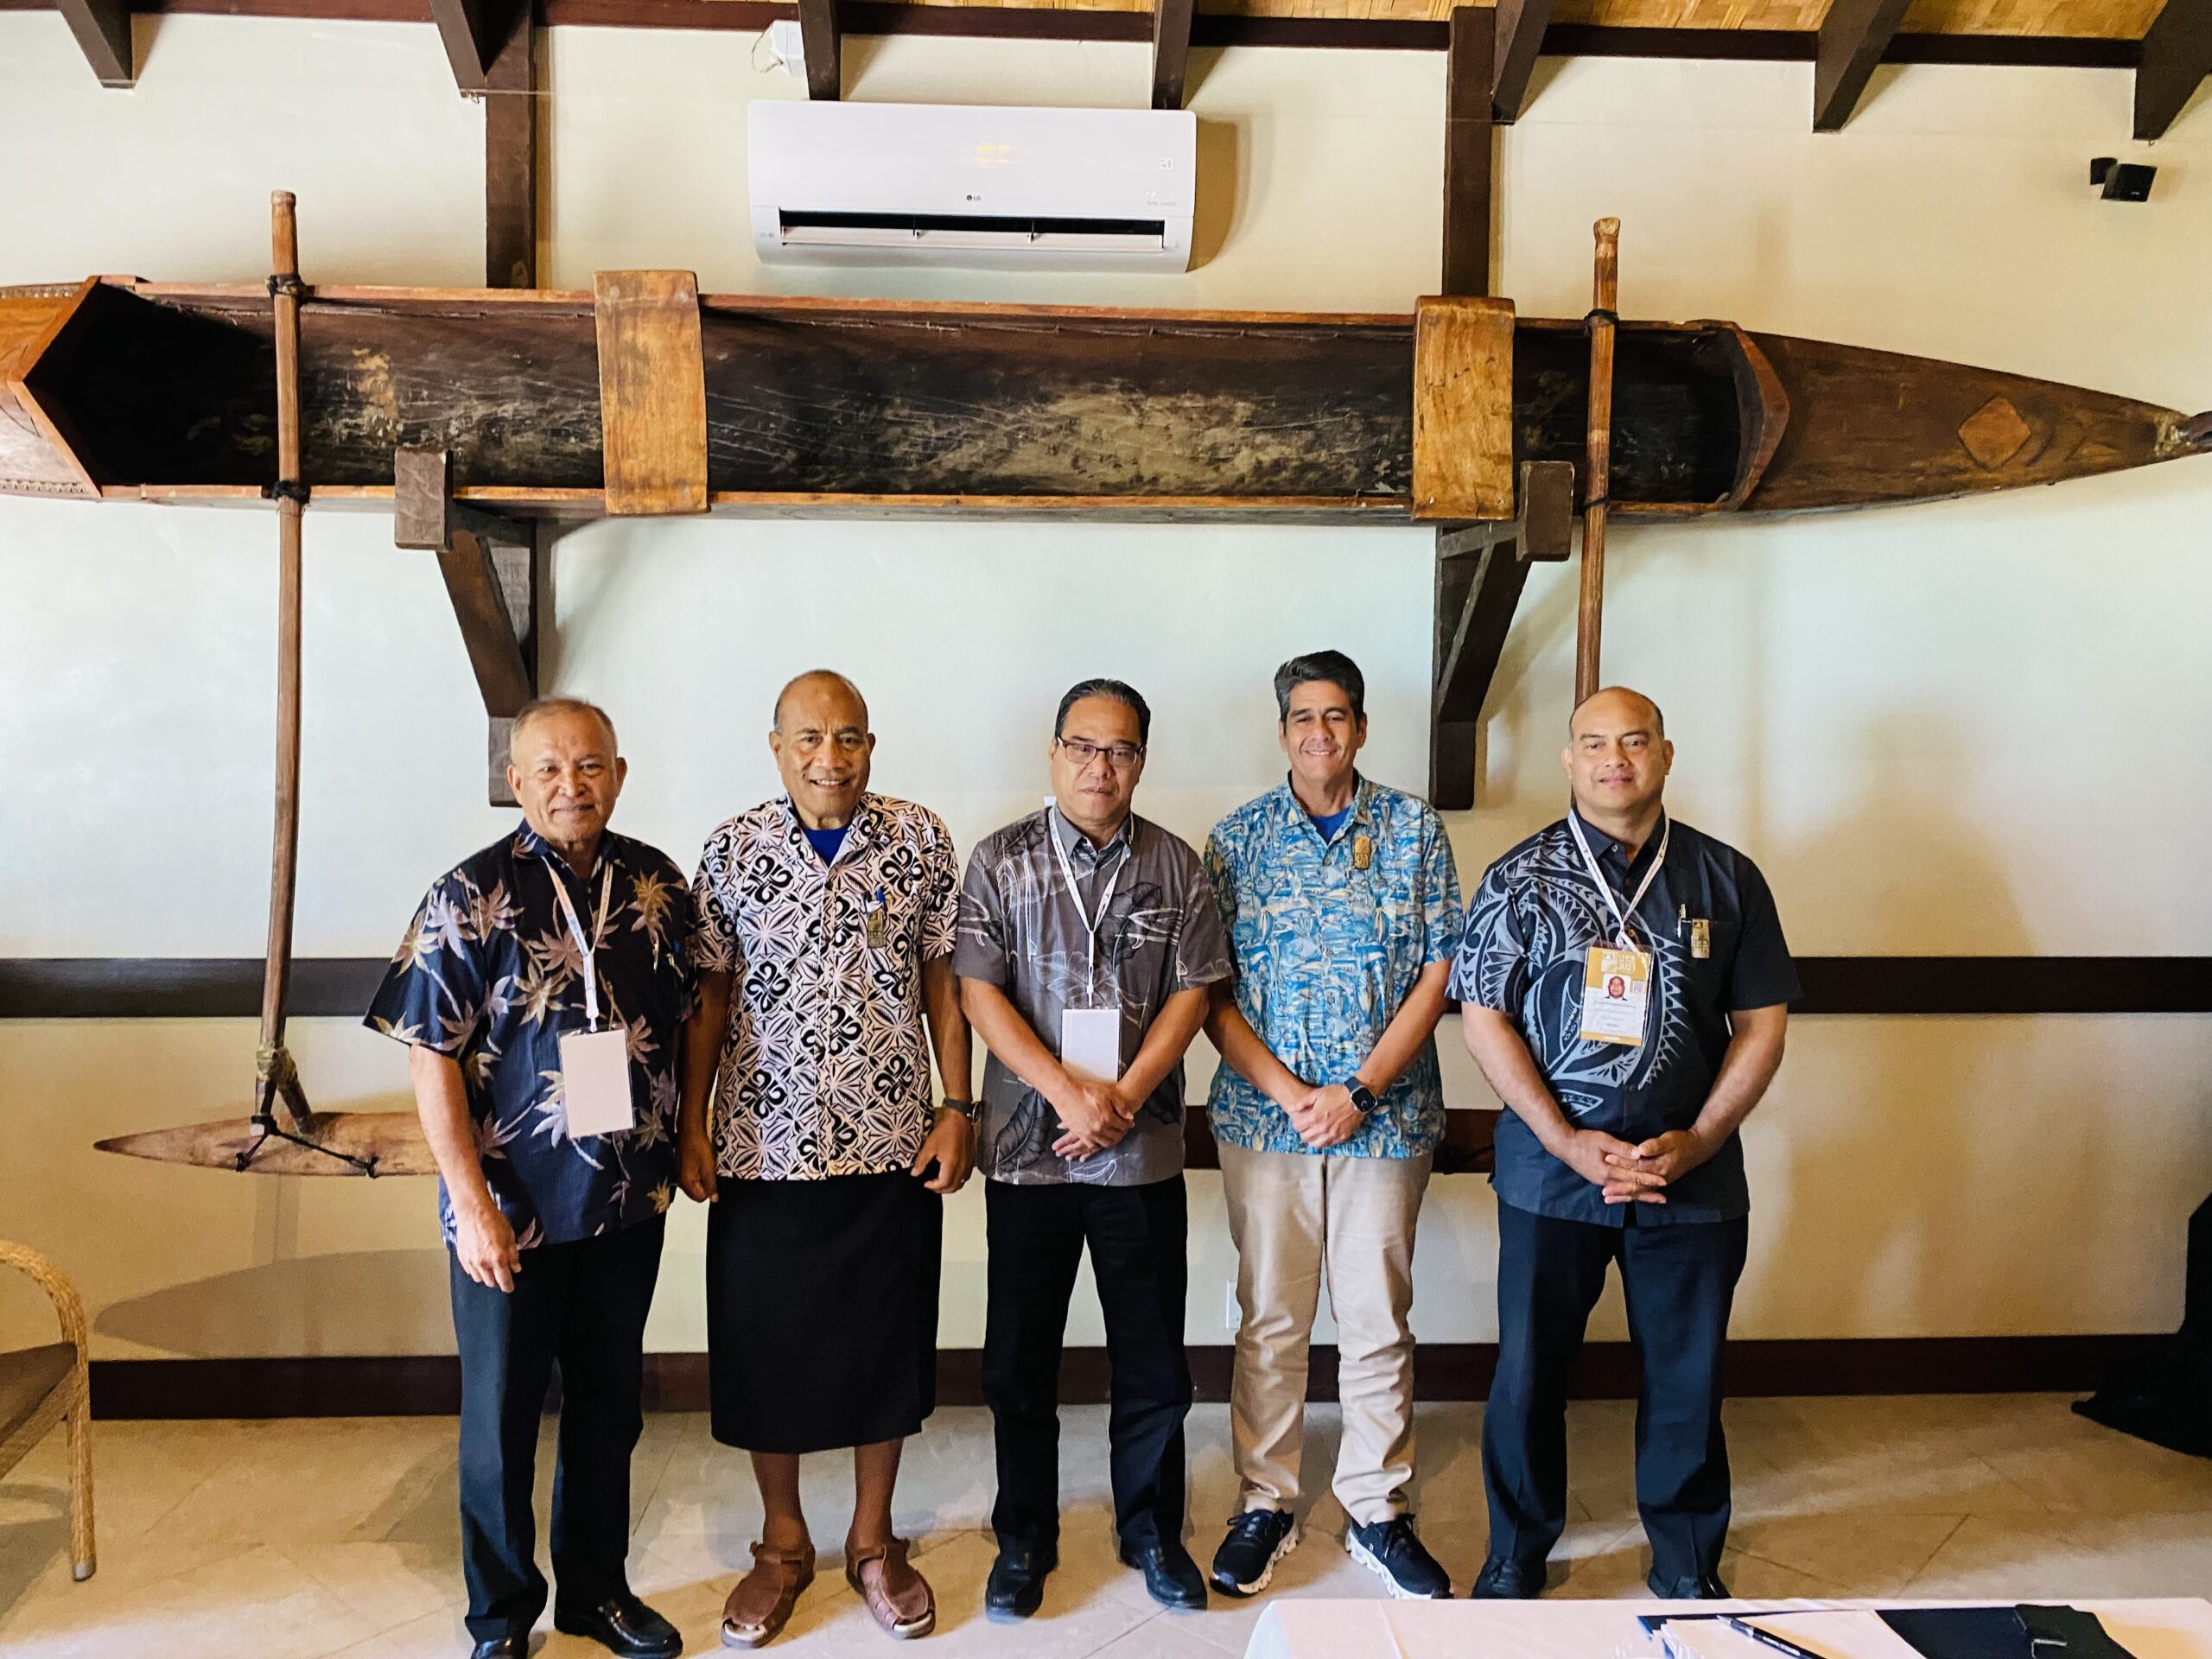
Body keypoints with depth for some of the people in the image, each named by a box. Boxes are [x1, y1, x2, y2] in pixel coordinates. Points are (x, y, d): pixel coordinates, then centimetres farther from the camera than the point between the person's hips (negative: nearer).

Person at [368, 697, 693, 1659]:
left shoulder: (658, 886, 0)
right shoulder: (472, 897, -11)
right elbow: (433, 1061, -12)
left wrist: (680, 1147, 7)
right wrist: (471, 1201, -15)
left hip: (627, 1205, 4)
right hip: (511, 1214, -3)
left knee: (610, 1407, 17)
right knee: (500, 1416, 11)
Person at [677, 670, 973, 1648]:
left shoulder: (919, 842, -2)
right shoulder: (734, 852, -2)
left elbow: (942, 983, 3)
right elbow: (709, 998, 3)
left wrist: (957, 1109, -2)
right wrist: (689, 1127, 0)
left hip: (893, 1148, 0)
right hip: (762, 1151, 0)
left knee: (885, 1347, 11)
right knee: (766, 1352, 11)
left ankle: (873, 1541, 32)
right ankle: (783, 1546, 32)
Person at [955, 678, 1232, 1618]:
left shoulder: (1175, 867, 4)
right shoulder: (1001, 861, -1)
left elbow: (1192, 992, 0)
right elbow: (978, 992, -6)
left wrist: (1124, 1097, -11)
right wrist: (1069, 1091, -15)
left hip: (1142, 1152, 1)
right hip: (1027, 1147, -1)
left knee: (1154, 1360, 10)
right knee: (1019, 1361, 9)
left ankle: (1152, 1532, 30)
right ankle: (1024, 1541, 27)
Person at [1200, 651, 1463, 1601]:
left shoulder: (1415, 831, 2)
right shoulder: (1238, 838, 2)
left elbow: (1436, 973, -2)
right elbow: (1209, 992, -1)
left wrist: (1359, 1092, -11)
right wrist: (1288, 1092, -12)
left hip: (1387, 1116, 0)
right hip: (1264, 1116, 0)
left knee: (1378, 1320, 9)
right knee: (1269, 1319, 9)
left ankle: (1377, 1512, 24)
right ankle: (1264, 1504, 24)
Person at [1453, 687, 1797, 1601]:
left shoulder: (1725, 878, 4)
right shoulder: (1519, 878, 0)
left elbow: (1762, 1023, 5)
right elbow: (1484, 1017, -3)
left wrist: (1697, 1141, -7)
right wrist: (1569, 1142, -11)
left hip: (1692, 1176, 1)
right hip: (1550, 1171, -1)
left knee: (1688, 1379, 11)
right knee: (1528, 1372, 8)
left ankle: (1688, 1568, 32)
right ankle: (1514, 1560, 28)